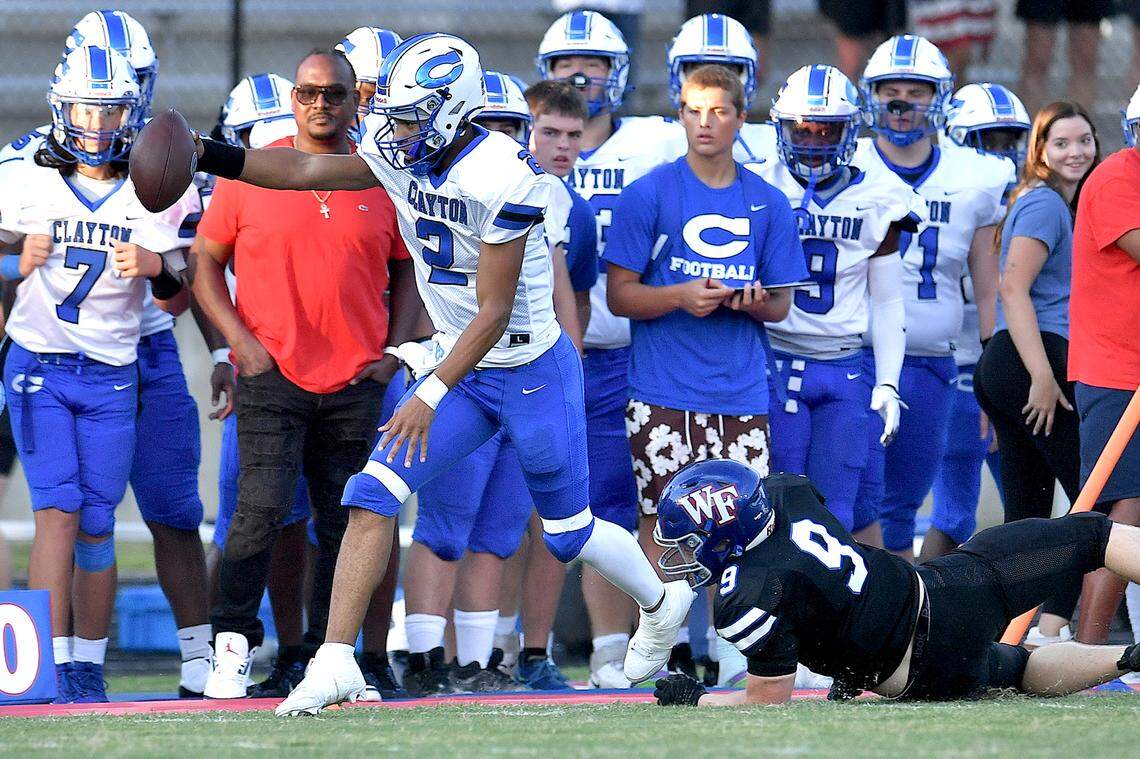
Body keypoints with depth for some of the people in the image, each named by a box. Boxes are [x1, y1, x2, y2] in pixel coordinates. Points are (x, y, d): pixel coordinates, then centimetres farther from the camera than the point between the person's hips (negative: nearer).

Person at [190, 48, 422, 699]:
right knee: (263, 509, -14)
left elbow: (406, 273, 15)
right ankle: (233, 644, -3)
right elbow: (206, 261, 6)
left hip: (357, 381, 3)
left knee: (344, 522, 5)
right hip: (273, 375, -2)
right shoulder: (249, 176, 1)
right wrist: (240, 340, -5)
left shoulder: (383, 182, 6)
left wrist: (393, 352, 3)